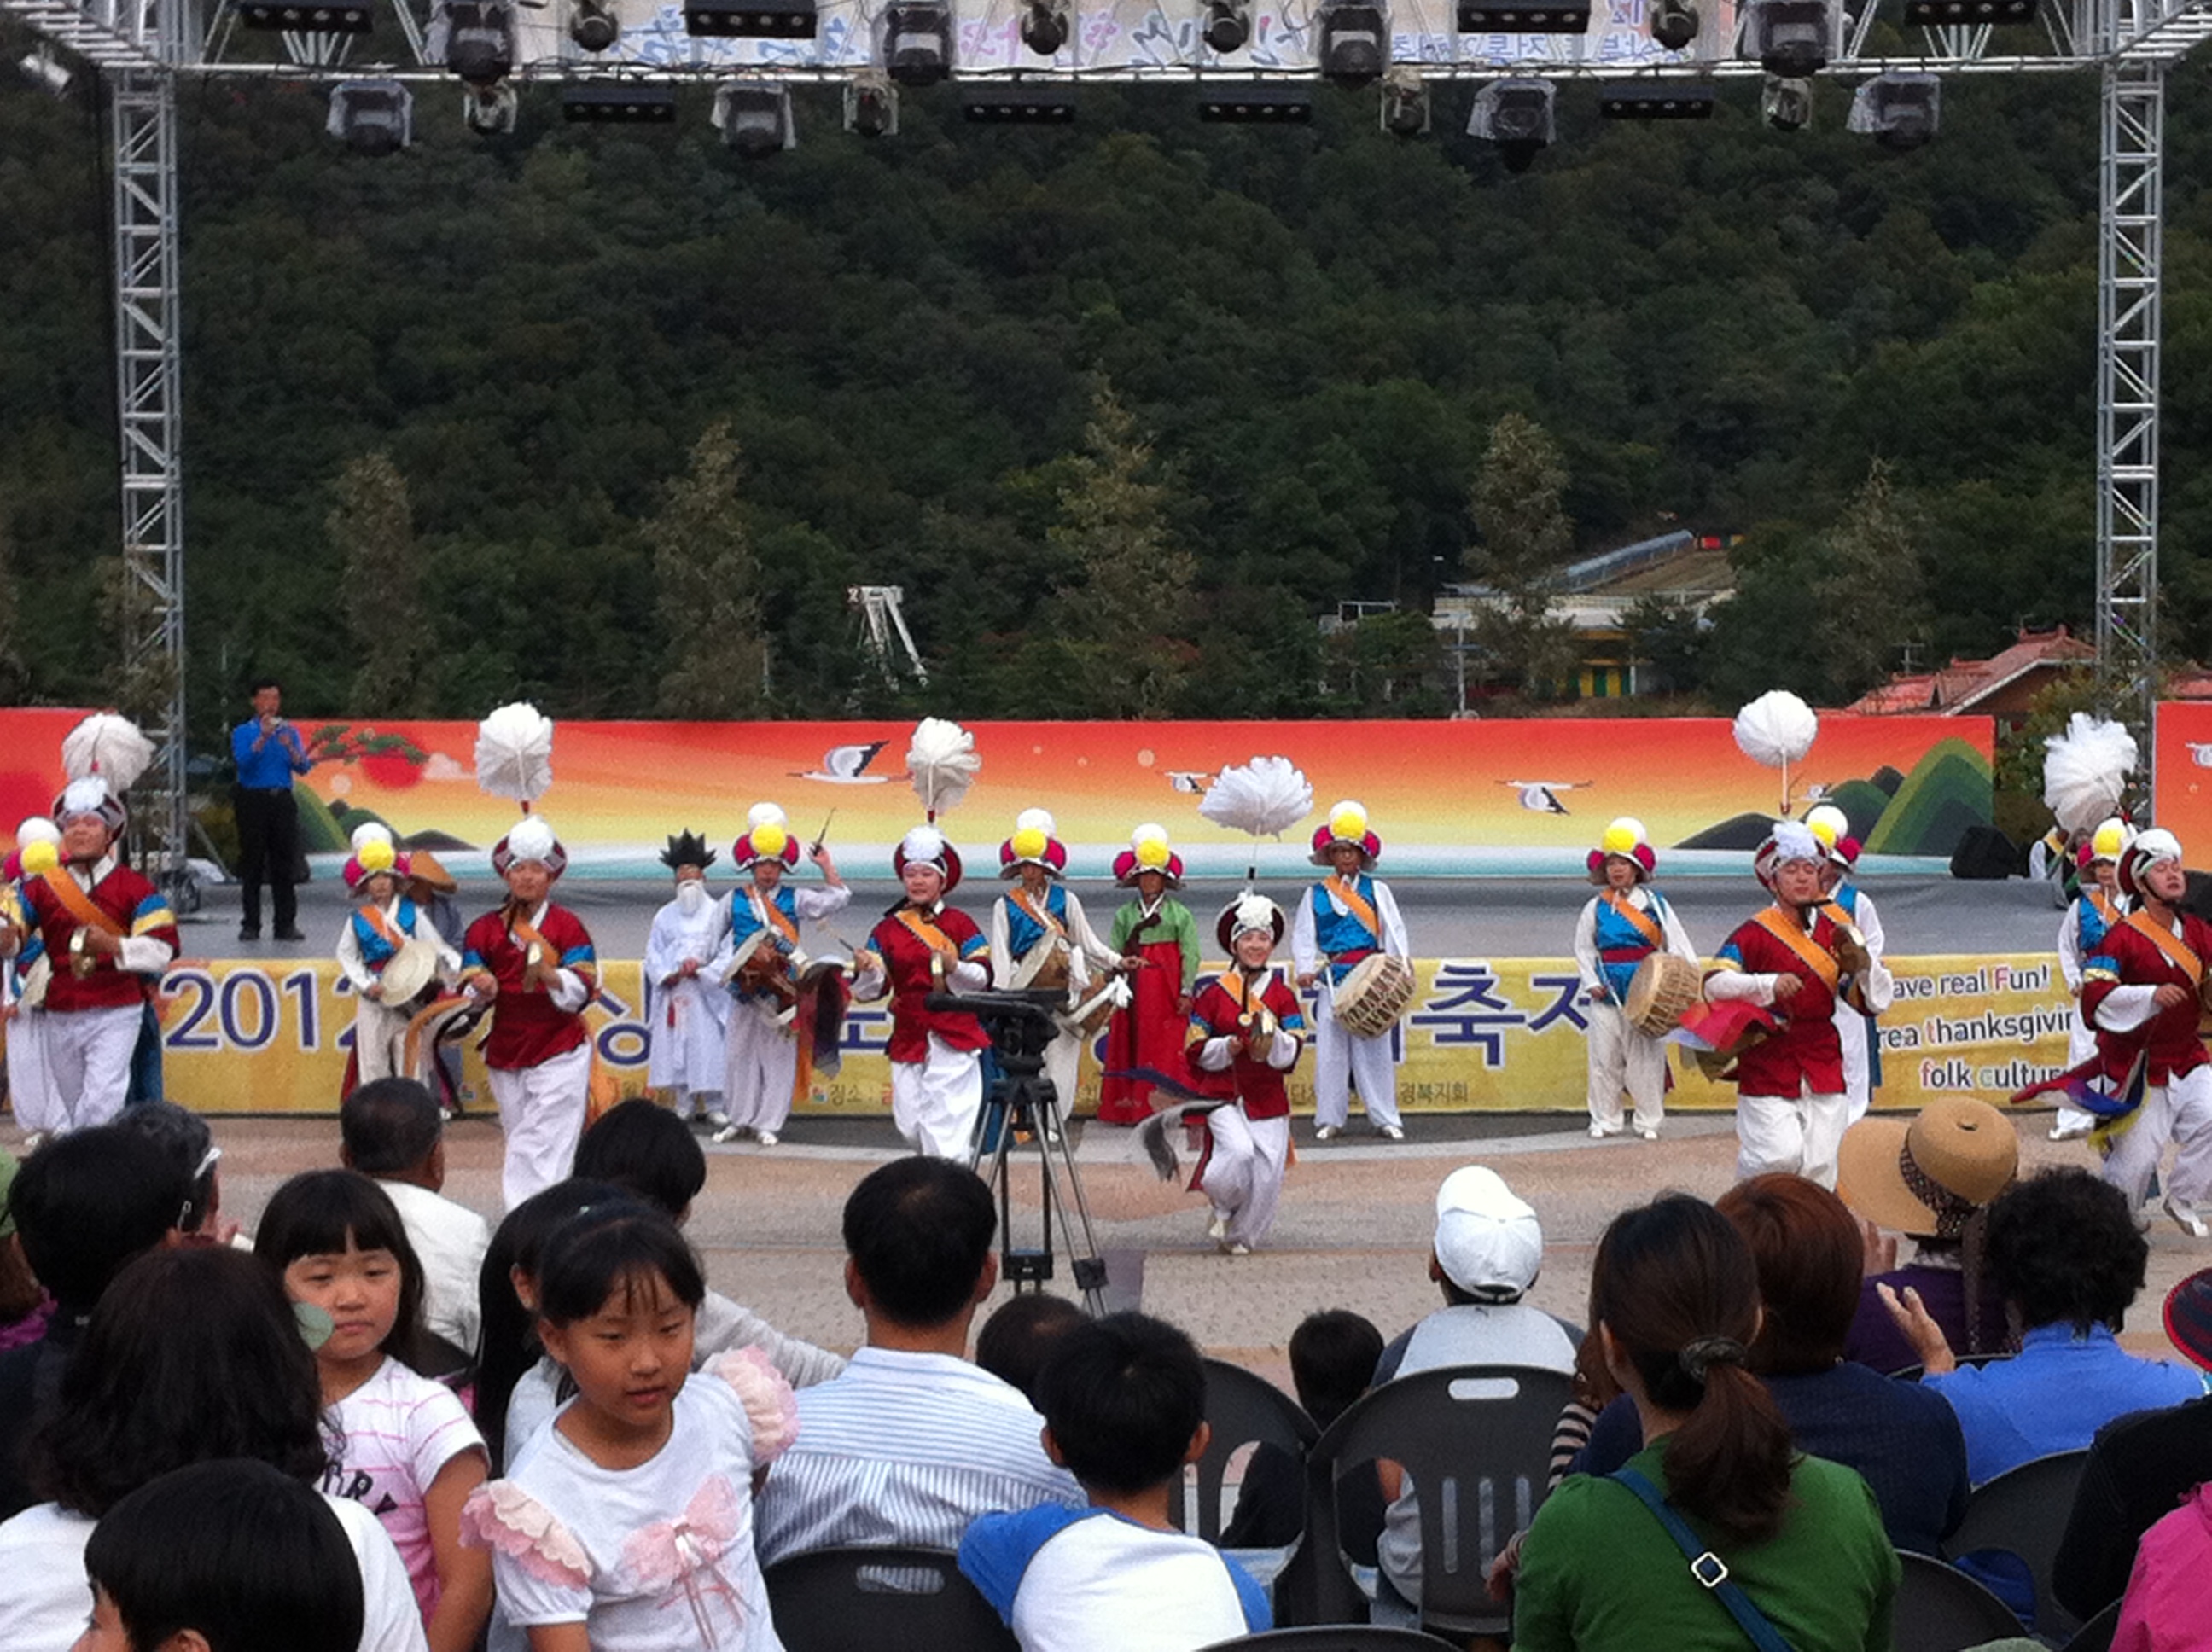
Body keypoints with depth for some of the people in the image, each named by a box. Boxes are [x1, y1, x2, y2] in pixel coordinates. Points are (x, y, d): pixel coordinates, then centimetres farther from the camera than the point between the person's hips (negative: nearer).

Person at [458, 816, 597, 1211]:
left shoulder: (567, 926, -2)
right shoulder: (484, 929, 6)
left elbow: (583, 988, -11)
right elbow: (468, 983, 0)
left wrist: (549, 976, -31)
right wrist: (481, 988, -23)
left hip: (559, 1055, -4)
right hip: (505, 1055, 4)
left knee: (540, 1152, -13)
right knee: (520, 1143, 10)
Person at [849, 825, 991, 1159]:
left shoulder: (959, 924, 1)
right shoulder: (888, 929, 7)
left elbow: (984, 978, -4)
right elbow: (872, 989, 2)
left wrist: (955, 968, -23)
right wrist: (866, 971, -20)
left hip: (954, 1041, -3)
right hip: (908, 1040, 3)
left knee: (946, 1126, -9)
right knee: (910, 1125, 5)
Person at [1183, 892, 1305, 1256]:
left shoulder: (1283, 997, 6)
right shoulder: (1213, 995, 3)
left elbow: (1290, 1055, -1)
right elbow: (1197, 1051, 3)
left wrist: (1271, 1037, -21)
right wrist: (1229, 1047, -14)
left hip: (1268, 1099, 2)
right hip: (1223, 1094, -2)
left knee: (1268, 1171, -4)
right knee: (1239, 1151, -25)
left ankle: (1241, 1236, 19)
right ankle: (1222, 1208, 4)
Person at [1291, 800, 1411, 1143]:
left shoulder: (1377, 891, 8)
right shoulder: (1316, 895, 10)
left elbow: (1394, 931, 3)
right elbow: (1304, 936, 6)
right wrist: (1305, 969, -9)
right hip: (1332, 981, 1)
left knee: (1375, 1047, -1)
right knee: (1330, 1047, 0)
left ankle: (1385, 1118, 3)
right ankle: (1330, 1118, 6)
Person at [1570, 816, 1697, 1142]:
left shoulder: (1655, 904, 3)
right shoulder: (1596, 907, 6)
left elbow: (1677, 944, 0)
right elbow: (1583, 948, 10)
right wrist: (1591, 982, -2)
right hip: (1607, 994, 1)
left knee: (1647, 1059, 1)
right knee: (1604, 1058, 4)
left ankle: (1648, 1120, 11)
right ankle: (1604, 1119, 14)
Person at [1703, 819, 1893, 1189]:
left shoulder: (1834, 935, 11)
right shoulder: (1754, 934, -4)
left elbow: (1876, 1002, 12)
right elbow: (1714, 983, -18)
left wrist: (1862, 964, -8)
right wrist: (1769, 985, -30)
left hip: (1824, 1073, 5)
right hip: (1768, 1072, -5)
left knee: (1820, 1169, 1)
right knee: (1782, 1156, -18)